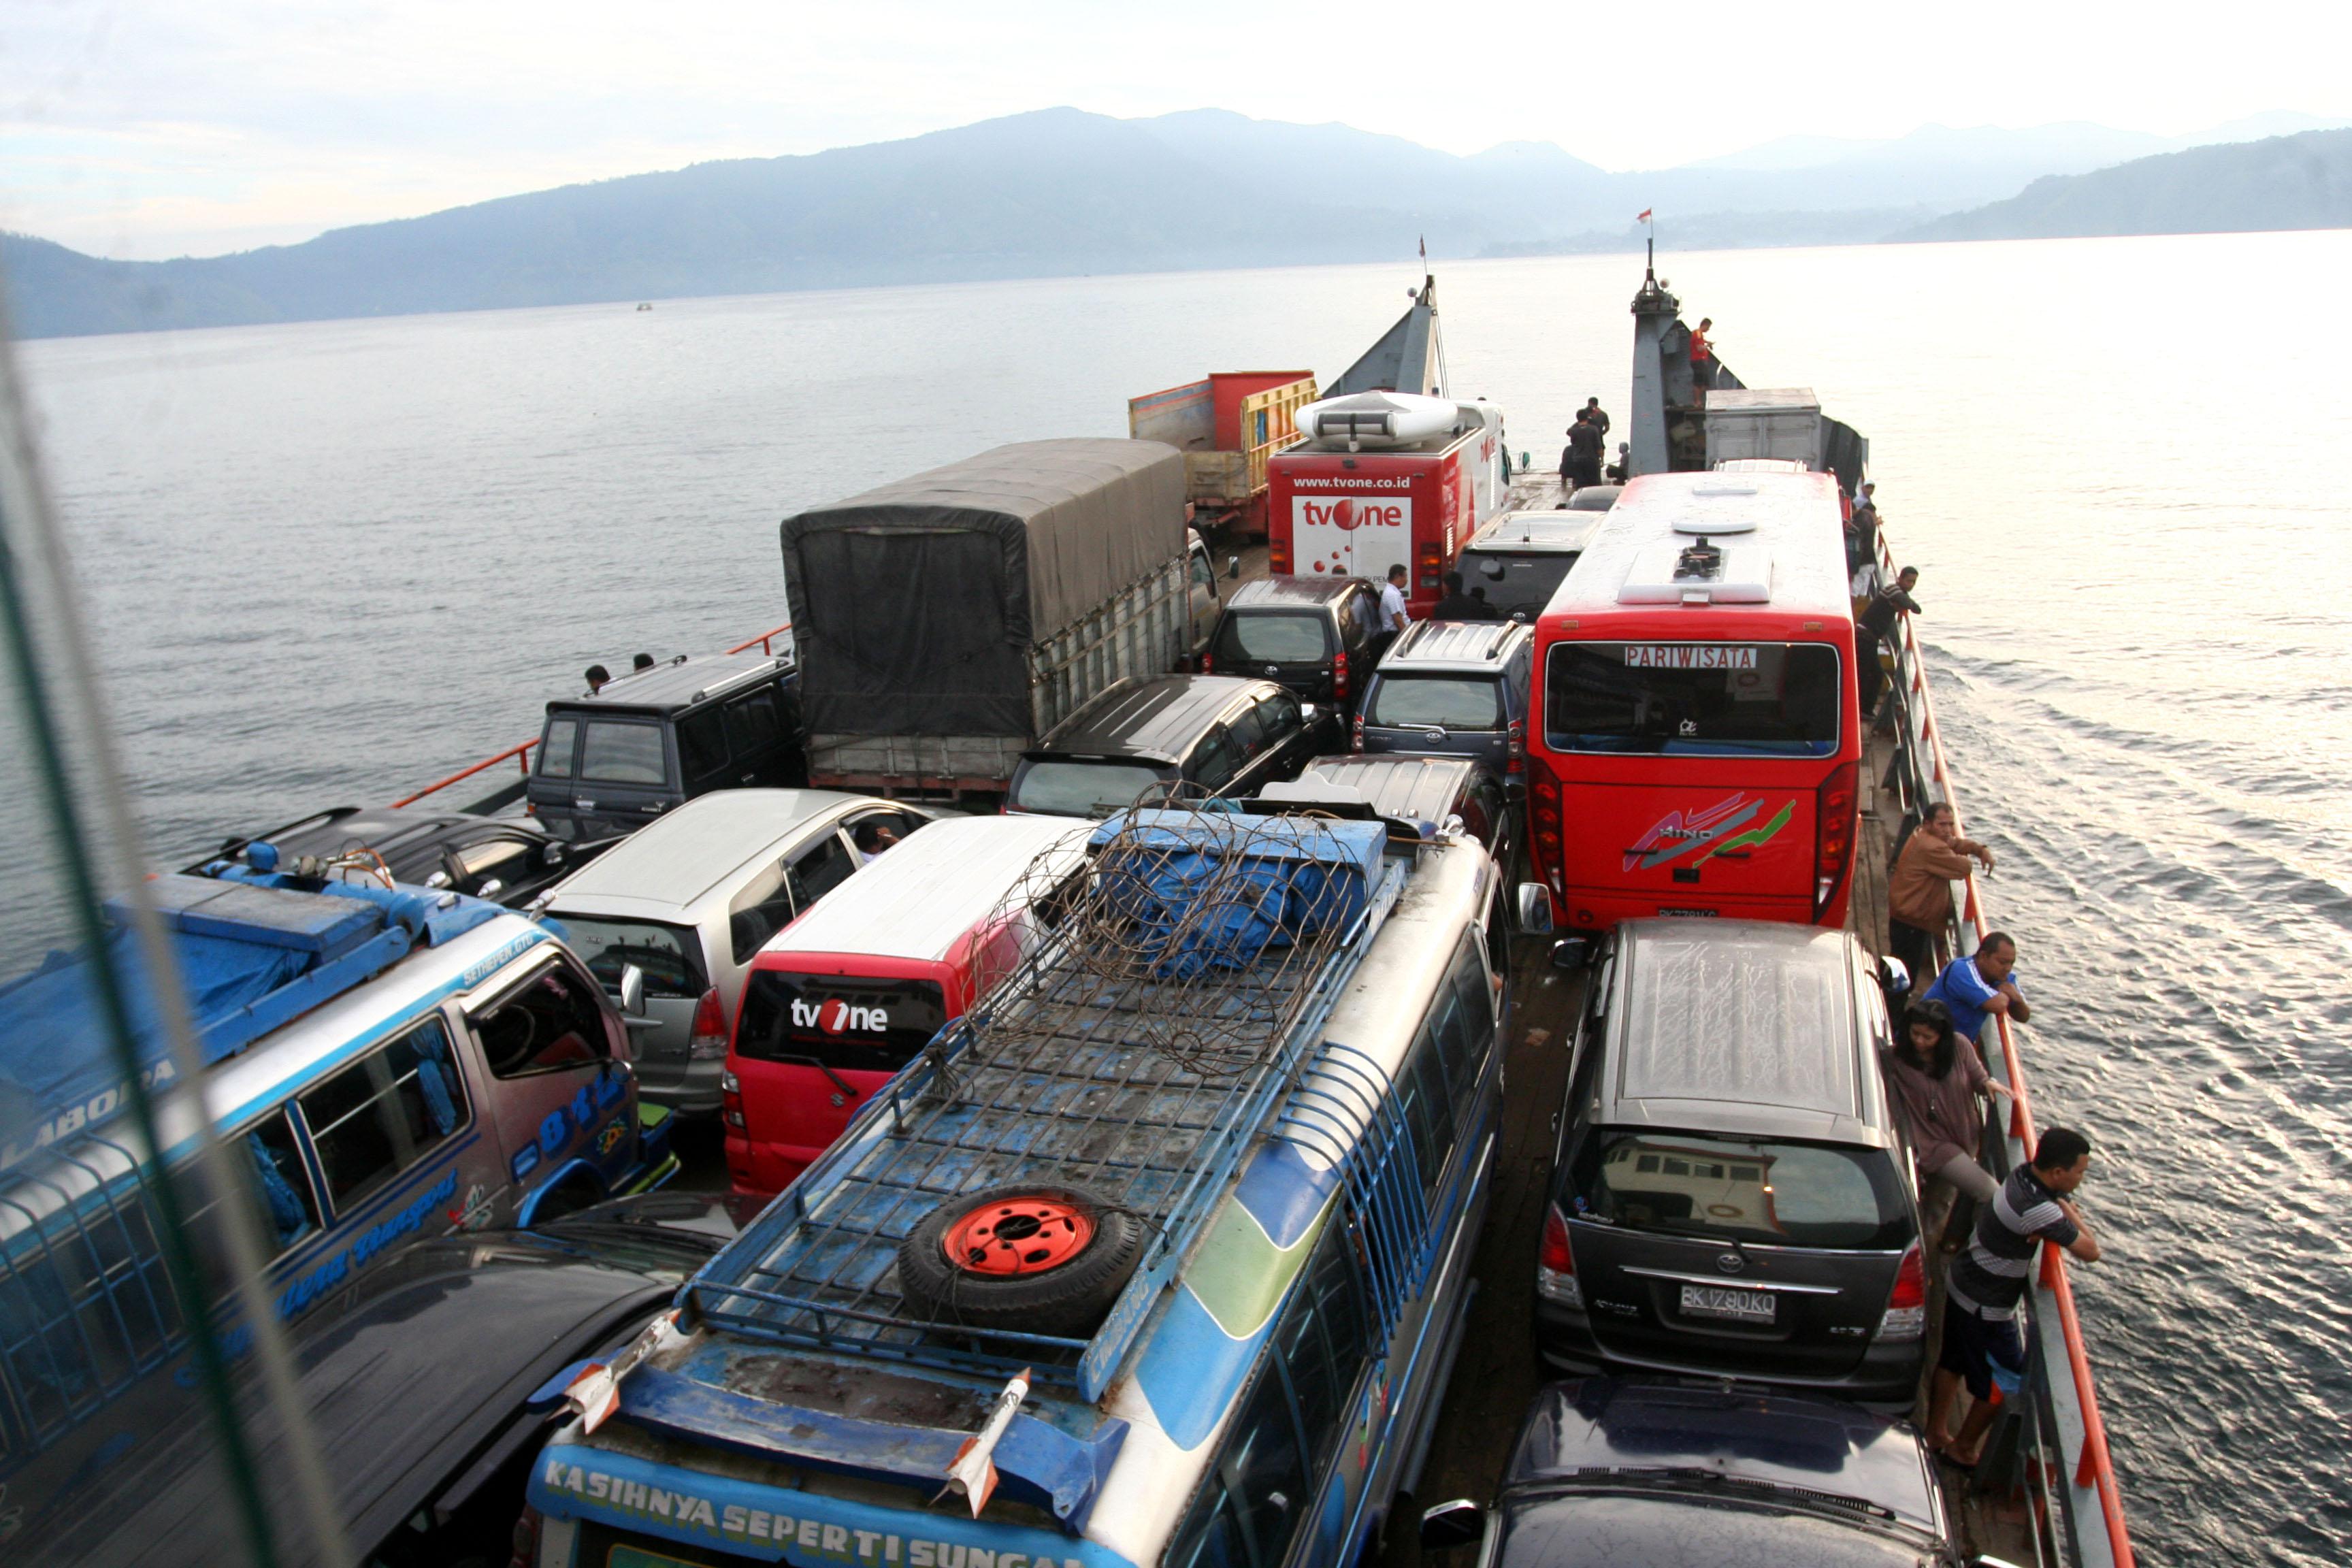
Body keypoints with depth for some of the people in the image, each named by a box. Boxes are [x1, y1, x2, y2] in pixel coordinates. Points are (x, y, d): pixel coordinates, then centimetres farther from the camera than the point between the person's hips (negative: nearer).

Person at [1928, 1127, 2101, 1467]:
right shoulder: (2036, 1210, -33)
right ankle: (1964, 1450, 28)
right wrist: (2069, 1213, -10)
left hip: (1960, 1285, 9)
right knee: (2005, 1384, 12)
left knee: (1952, 1362, 22)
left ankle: (1936, 1434, 38)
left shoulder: (2024, 1175, -7)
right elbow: (2091, 1251, -25)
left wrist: (2067, 1211, -17)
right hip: (1987, 1307, -9)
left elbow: (2068, 1209, 7)